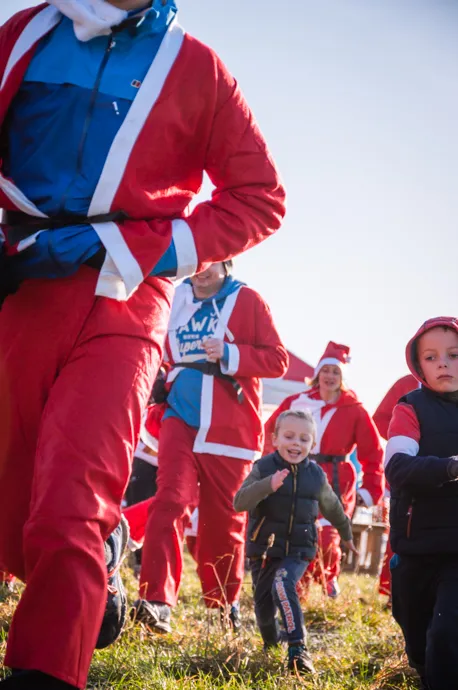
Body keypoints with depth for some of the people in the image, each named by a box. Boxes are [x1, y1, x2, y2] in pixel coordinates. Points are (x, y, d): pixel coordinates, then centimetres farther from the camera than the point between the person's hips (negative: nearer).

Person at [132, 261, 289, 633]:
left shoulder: (247, 301, 0)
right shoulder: (177, 301, 11)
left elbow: (277, 359, -5)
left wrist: (229, 354, -17)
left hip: (229, 430, -2)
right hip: (181, 420, 2)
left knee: (222, 519, 7)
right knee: (170, 501, -15)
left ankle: (222, 605, 24)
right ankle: (156, 601, -19)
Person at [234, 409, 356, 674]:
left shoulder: (316, 475, 0)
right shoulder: (264, 468, -9)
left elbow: (332, 507, 20)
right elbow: (240, 502, -22)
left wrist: (346, 533, 33)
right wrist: (268, 485, -39)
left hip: (299, 550, 0)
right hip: (263, 548, 0)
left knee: (283, 585, -28)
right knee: (264, 605, 7)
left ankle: (298, 648, -28)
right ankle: (271, 642, 39)